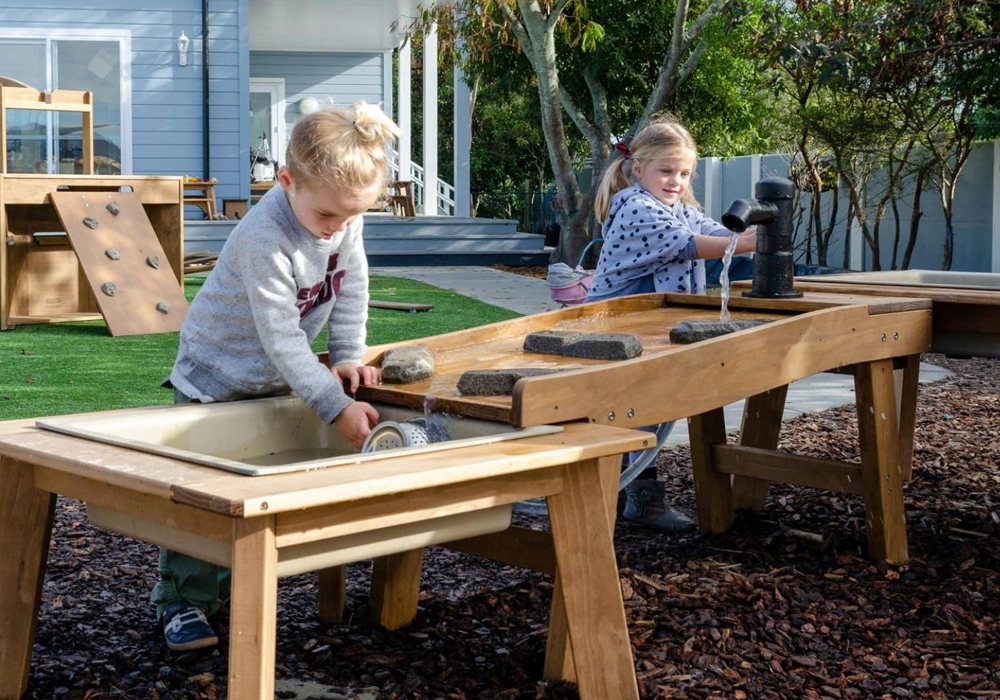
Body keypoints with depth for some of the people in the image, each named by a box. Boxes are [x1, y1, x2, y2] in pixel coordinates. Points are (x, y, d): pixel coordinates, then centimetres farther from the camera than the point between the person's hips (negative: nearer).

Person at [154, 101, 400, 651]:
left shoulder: (346, 214, -15)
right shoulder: (264, 240, -35)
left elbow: (351, 286, 1)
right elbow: (281, 339, -33)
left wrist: (347, 357, -4)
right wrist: (337, 406, -34)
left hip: (279, 380, 7)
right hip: (218, 377, -6)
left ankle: (238, 584, 29)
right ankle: (183, 602, 8)